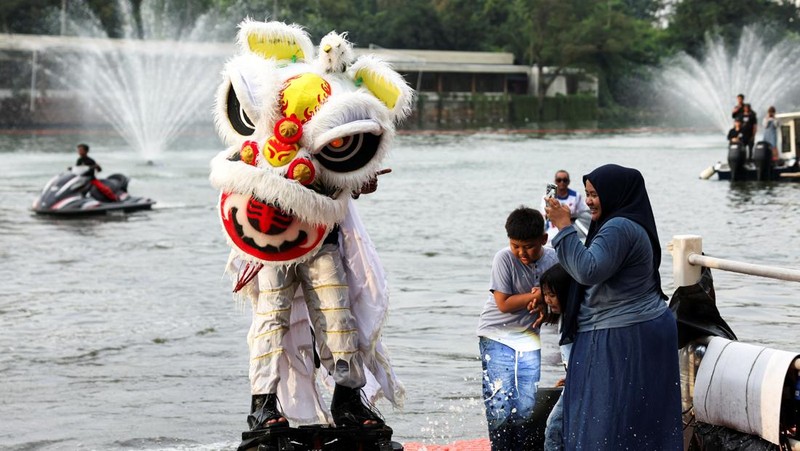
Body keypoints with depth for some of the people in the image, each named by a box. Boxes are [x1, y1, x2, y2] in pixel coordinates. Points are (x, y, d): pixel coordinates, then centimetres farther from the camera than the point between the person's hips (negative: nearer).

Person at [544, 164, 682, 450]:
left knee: (612, 424, -7)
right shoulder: (626, 224, 15)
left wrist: (564, 227, -23)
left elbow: (588, 271, -27)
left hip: (624, 340, -11)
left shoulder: (620, 228, -19)